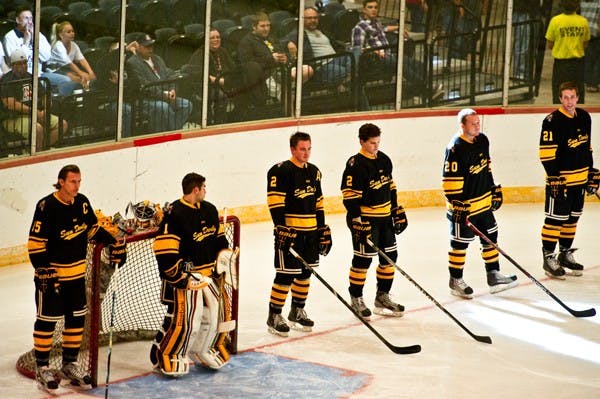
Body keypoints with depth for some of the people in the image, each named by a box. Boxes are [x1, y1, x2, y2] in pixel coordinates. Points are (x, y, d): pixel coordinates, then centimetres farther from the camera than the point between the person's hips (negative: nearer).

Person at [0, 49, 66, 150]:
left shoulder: (31, 78, 17)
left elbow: (44, 96, 21)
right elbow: (10, 104, -18)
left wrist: (45, 110, -2)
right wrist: (35, 112, -19)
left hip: (37, 114, 8)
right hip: (13, 118, -8)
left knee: (63, 124, -6)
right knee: (37, 128, -36)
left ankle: (43, 148, -12)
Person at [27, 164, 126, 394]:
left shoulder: (82, 202, 1)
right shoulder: (47, 207, -18)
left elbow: (93, 228, 16)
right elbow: (35, 243, -17)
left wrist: (114, 243, 5)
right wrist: (44, 271, -22)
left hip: (77, 273, 7)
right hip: (52, 273, -7)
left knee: (77, 319, 12)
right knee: (47, 320, 1)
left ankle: (69, 365, 25)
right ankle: (42, 368, 12)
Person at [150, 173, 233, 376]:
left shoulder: (209, 210, 7)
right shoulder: (175, 214, -19)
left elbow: (219, 236, 23)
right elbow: (164, 251, -22)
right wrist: (181, 278, -22)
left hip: (205, 274, 8)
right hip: (183, 277, -8)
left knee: (214, 311, 14)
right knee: (184, 319, -10)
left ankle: (202, 351, 34)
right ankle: (165, 356, 7)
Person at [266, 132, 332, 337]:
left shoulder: (314, 171, 13)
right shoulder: (281, 171, -11)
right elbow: (275, 202, -17)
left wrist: (323, 230, 16)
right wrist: (281, 228, -24)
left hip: (310, 231, 8)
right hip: (289, 230, -8)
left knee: (305, 272, 15)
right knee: (286, 274, -8)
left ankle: (297, 312, 29)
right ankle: (274, 316, 0)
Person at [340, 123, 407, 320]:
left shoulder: (384, 160, 7)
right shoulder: (355, 165, -16)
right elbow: (350, 197, -18)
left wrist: (397, 212, 15)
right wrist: (358, 222, -22)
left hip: (385, 217, 8)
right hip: (364, 218, -8)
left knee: (389, 257, 12)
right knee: (363, 259, -2)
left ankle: (382, 296, 25)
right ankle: (356, 299, 11)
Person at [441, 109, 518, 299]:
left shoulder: (482, 140, 4)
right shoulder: (456, 148, -21)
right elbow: (450, 180, -22)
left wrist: (494, 190, 18)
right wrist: (458, 206, -24)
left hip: (484, 203, 8)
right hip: (463, 206, -8)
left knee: (490, 237, 14)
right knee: (460, 244, 4)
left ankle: (494, 276, 25)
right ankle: (456, 281, 17)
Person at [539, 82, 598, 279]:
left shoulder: (584, 117, 8)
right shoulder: (553, 121, -15)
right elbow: (546, 153, -17)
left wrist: (592, 172, 17)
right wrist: (555, 178, -20)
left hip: (580, 179, 7)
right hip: (560, 179, -7)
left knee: (572, 218, 15)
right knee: (555, 219, -4)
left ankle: (565, 254, 27)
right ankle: (548, 257, 4)